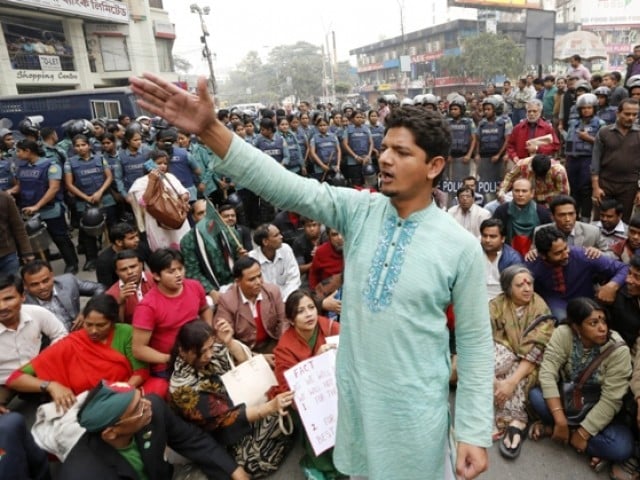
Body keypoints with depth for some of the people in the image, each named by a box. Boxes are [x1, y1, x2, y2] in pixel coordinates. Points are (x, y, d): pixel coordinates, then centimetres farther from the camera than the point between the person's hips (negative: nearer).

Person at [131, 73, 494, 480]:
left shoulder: (462, 247, -15)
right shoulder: (359, 210, -9)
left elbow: (475, 342, -9)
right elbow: (287, 188, -21)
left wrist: (475, 431, -7)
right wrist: (210, 129, -32)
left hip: (415, 407, -3)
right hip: (355, 396, 4)